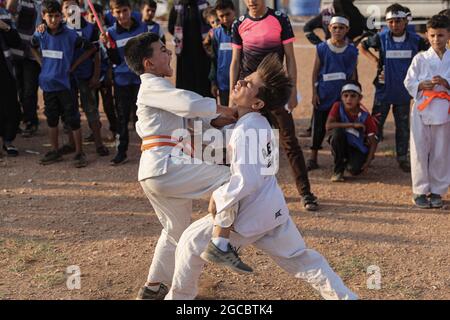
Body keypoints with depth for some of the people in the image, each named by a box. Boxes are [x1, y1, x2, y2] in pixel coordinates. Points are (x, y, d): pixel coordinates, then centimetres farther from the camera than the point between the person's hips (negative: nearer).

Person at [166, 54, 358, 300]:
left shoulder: (245, 131, -20)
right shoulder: (261, 124, 8)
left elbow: (247, 180, -28)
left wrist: (218, 199, -15)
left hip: (249, 216, -9)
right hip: (274, 211, 9)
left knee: (190, 242, 6)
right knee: (303, 261, 17)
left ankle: (179, 296, 21)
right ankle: (345, 296, 15)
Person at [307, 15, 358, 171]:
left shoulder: (351, 50, 3)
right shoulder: (322, 48, 0)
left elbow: (353, 74, 8)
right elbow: (315, 72, 3)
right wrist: (314, 93, -2)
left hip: (343, 94, 1)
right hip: (324, 94, -1)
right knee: (319, 126, 2)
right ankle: (313, 158, 11)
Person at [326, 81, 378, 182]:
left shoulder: (365, 116, -14)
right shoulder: (338, 107, -13)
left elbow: (373, 142, -9)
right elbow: (328, 126, -28)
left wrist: (368, 162, -21)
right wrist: (352, 125, -31)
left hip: (358, 149, -1)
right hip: (341, 146, 1)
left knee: (355, 170, -30)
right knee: (338, 131, -31)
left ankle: (348, 162, 12)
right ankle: (338, 169, -17)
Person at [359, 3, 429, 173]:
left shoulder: (415, 40, -4)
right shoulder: (381, 38, -6)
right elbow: (362, 45, 8)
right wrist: (373, 58, -3)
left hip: (404, 91, 1)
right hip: (384, 90, -1)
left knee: (403, 126, 10)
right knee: (375, 124, 3)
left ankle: (402, 158, 20)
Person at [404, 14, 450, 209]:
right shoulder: (420, 59, 2)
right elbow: (409, 82, 2)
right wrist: (422, 85, -15)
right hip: (422, 109, -1)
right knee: (420, 150, 0)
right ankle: (420, 191, 10)